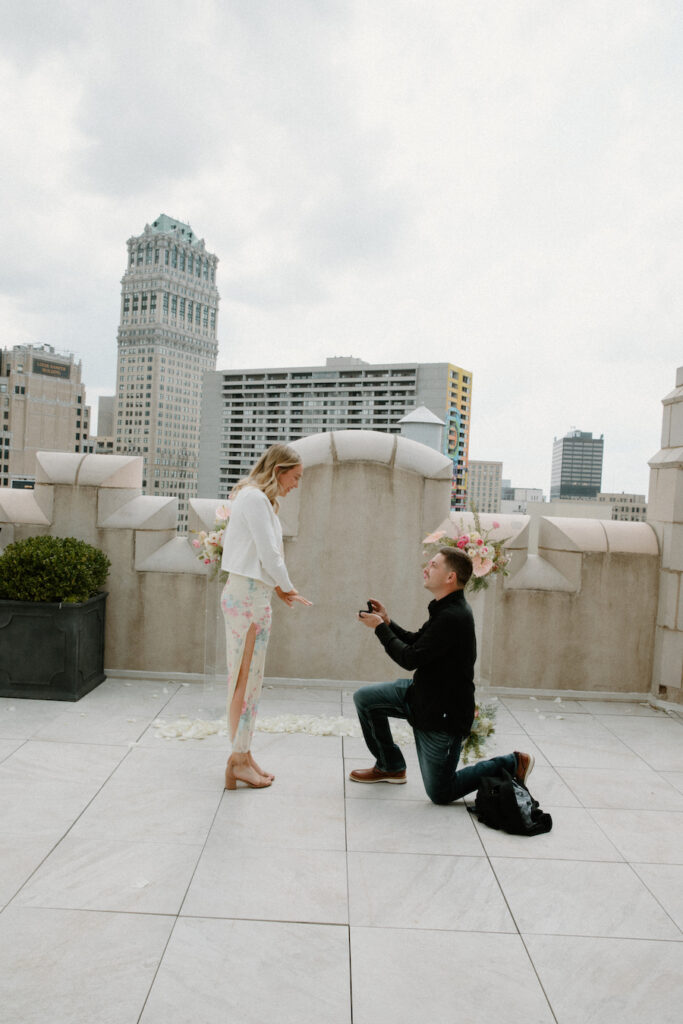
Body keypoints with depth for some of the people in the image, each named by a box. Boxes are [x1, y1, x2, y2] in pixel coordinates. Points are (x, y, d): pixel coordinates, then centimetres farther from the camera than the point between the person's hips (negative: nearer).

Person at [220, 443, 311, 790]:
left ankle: (243, 755, 21)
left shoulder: (260, 499, 18)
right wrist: (287, 588, -2)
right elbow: (268, 552, -15)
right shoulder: (254, 497, -13)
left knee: (246, 677, 12)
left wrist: (278, 587, 9)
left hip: (251, 593, 10)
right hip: (248, 595, -10)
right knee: (247, 677, -3)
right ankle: (239, 760, 6)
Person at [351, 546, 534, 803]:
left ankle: (511, 764, 16)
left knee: (440, 793, 5)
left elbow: (410, 658, -26)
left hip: (444, 714, -9)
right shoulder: (445, 609, 4)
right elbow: (416, 642, 14)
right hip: (423, 693, 9)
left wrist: (380, 627, -15)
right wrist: (387, 622, 2)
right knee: (364, 698, 5)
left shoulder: (453, 617, -29)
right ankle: (390, 767, 23)